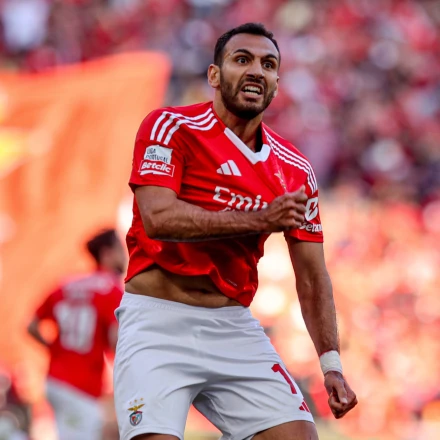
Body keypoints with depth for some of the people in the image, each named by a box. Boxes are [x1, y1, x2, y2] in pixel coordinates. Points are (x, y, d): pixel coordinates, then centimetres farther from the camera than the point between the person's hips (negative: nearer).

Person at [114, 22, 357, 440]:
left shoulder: (293, 170, 10)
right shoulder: (172, 126, -4)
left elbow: (311, 275, 13)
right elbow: (158, 218, -19)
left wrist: (331, 363, 2)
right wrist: (260, 220, -22)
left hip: (234, 327, 5)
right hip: (158, 320, -5)